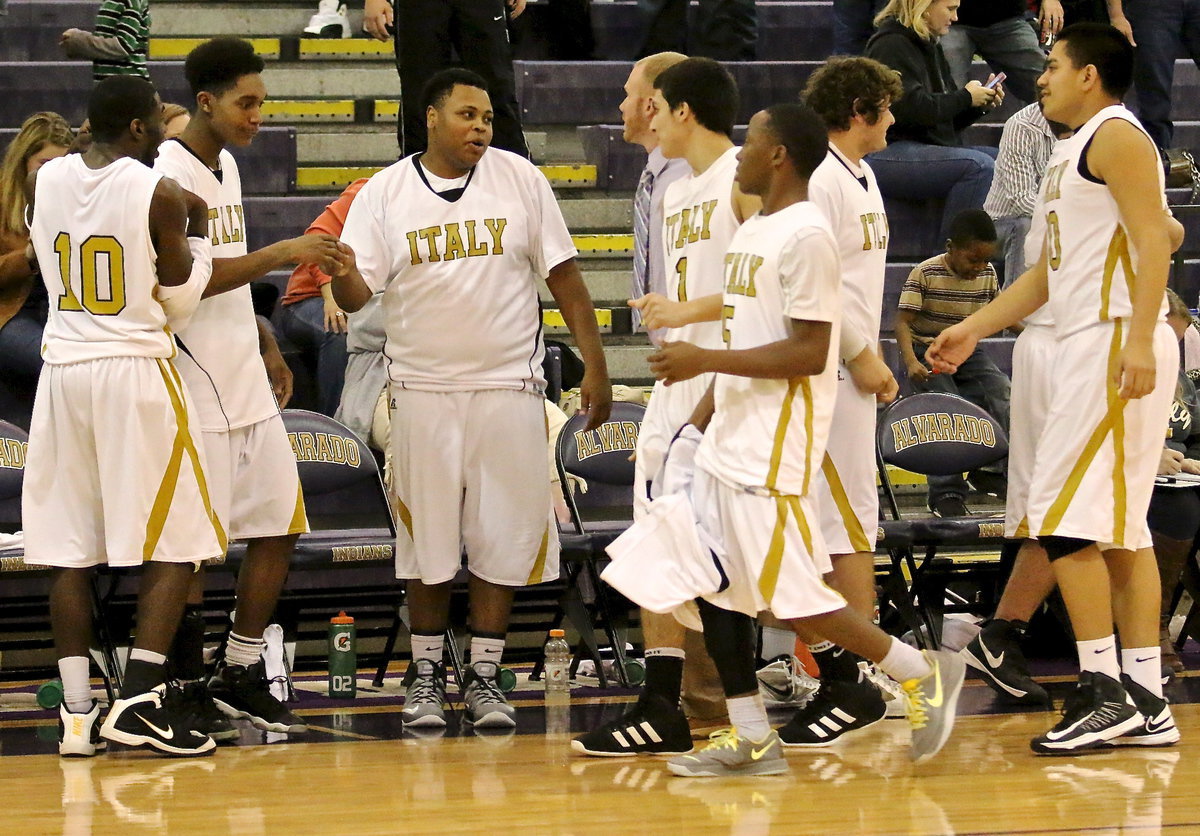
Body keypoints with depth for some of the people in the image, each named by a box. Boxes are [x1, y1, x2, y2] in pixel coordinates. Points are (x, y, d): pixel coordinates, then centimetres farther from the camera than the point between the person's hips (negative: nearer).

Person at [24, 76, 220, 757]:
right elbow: (181, 301, -2)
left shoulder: (43, 180, 3)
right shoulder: (159, 194, -10)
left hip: (63, 369, 5)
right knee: (175, 544, 2)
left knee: (70, 549, 8)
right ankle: (140, 700, -9)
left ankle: (77, 711, 6)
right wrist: (200, 234, 13)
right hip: (139, 371, -5)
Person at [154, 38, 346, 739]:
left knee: (279, 528, 9)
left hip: (247, 383, 9)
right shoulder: (168, 175, -14)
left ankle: (242, 678, 17)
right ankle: (189, 689, 6)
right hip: (196, 390, -9)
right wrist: (278, 255, -24)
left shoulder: (227, 166, 14)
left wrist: (267, 346, 22)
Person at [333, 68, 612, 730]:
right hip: (423, 389, 0)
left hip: (509, 388, 0)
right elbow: (358, 294, -5)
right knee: (427, 542, 5)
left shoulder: (520, 180, 1)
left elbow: (562, 273, 3)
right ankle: (426, 673, 18)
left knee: (501, 541, 1)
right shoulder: (384, 193, 0)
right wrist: (344, 277, -29)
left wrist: (594, 364, -2)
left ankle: (483, 676, 11)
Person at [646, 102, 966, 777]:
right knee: (715, 586, 6)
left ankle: (925, 674, 6)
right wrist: (699, 423, 17)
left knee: (793, 597, -8)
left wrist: (705, 360, -21)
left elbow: (808, 354, -21)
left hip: (773, 453, -10)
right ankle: (752, 739, 11)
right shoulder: (753, 233, 15)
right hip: (728, 443, 10)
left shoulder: (807, 236, -15)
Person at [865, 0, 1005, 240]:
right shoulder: (891, 46, -8)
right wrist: (965, 97, -10)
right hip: (888, 153, -10)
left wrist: (981, 104, 5)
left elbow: (949, 121, 24)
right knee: (979, 165, -27)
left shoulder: (929, 47, 21)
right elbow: (911, 108, -20)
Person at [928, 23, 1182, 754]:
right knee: (1121, 528, 8)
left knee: (1065, 521, -12)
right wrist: (976, 329, 27)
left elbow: (1153, 240, -19)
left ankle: (1105, 693, -12)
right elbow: (1052, 269, 28)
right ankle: (1146, 704, 8)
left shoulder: (1115, 137, -9)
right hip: (1093, 349, 10)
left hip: (1116, 346, -10)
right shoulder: (1080, 151, 22)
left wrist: (1139, 340, -28)